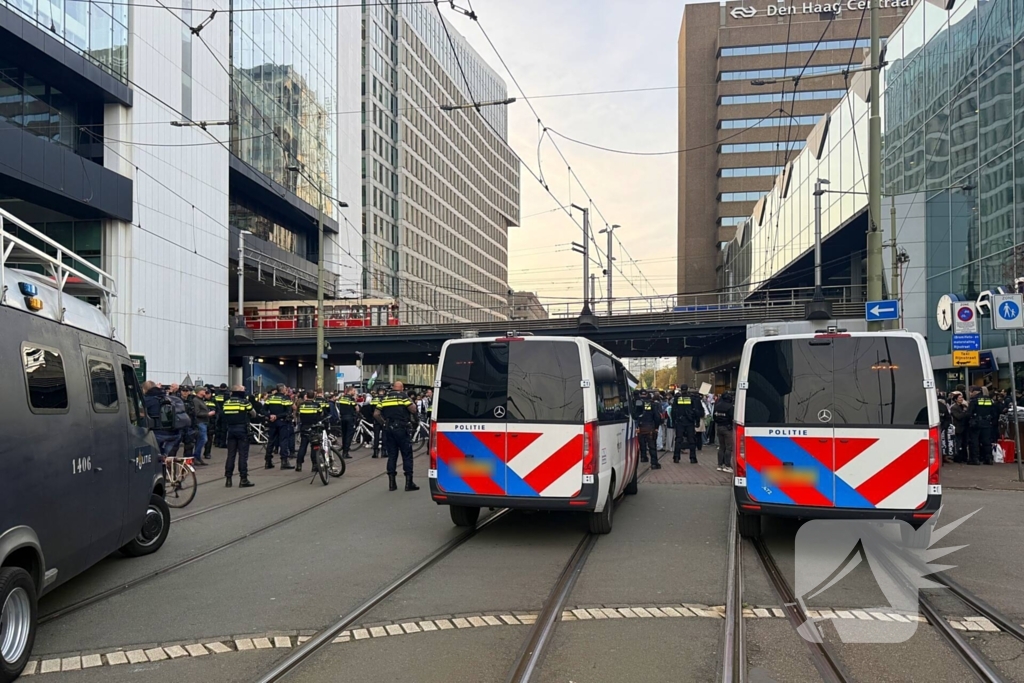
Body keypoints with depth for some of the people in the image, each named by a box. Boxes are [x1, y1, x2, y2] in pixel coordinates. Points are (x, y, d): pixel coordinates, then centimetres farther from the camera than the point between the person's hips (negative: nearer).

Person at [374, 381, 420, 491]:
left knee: (391, 455, 10)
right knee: (407, 455, 2)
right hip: (401, 429, -4)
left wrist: (383, 424, 13)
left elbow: (376, 414, 4)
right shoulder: (403, 397, -3)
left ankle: (392, 483, 10)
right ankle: (409, 483, 0)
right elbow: (413, 409, -14)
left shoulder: (384, 398, 11)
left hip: (388, 429, 5)